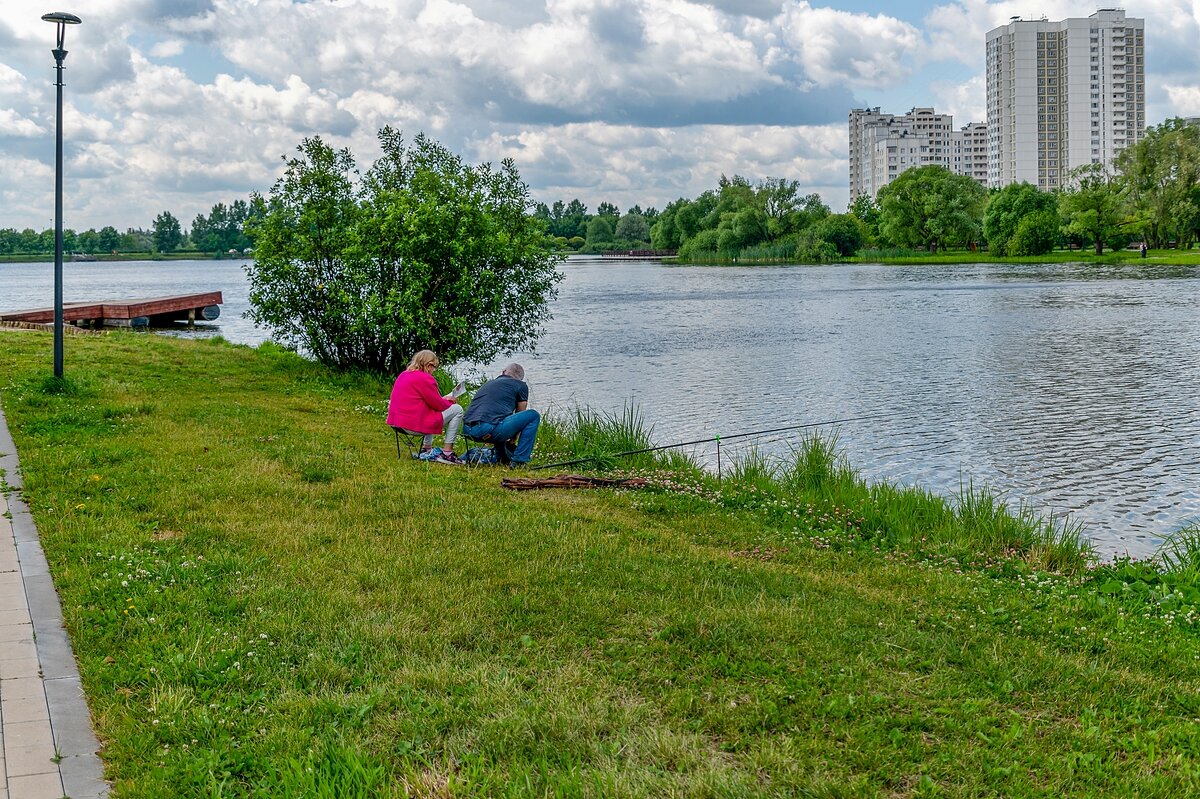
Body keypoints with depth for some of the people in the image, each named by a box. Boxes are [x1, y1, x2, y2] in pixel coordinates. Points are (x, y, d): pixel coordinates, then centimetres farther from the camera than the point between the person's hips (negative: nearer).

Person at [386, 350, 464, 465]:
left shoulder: (403, 375, 15)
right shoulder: (425, 379, -15)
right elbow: (438, 405, -10)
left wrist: (443, 399, 18)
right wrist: (449, 401, 11)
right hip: (414, 426, -10)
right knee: (457, 409, 0)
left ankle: (427, 449, 31)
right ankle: (447, 453, 0)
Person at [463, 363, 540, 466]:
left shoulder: (488, 383, 32)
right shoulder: (521, 385, 15)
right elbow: (520, 416, 22)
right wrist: (512, 442, 36)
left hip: (469, 431, 7)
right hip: (490, 429, -7)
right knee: (533, 415, 10)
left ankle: (504, 458, 32)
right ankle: (518, 461, 4)